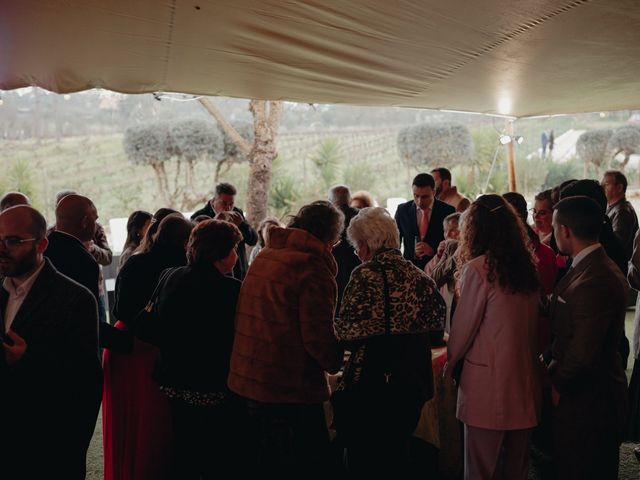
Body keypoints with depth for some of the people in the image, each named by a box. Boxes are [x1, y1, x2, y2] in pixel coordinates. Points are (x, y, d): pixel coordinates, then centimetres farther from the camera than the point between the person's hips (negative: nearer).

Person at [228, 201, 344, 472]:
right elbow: (318, 336, -18)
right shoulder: (313, 266, -16)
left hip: (247, 379, 9)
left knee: (269, 462, 21)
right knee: (311, 465, 4)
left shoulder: (264, 257, 10)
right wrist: (337, 363, 1)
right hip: (289, 387, -8)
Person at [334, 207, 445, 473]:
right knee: (397, 454, 21)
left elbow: (348, 330, -17)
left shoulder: (366, 274, -13)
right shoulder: (419, 276, 5)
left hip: (371, 382, -6)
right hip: (413, 383, 6)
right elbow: (436, 330, 9)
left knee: (364, 458, 8)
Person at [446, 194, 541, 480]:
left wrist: (451, 361, 8)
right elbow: (532, 323, 10)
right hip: (524, 381, 7)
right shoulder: (528, 266, 5)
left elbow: (463, 325, -8)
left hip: (488, 382, -6)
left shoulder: (478, 268, -14)